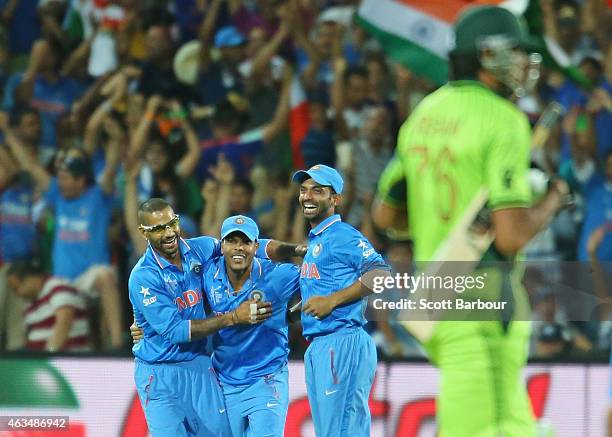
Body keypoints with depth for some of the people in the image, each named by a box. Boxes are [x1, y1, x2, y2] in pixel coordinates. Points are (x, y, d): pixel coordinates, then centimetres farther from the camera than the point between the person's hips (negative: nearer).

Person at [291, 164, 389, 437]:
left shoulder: (342, 236, -6)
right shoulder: (314, 241, 23)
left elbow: (380, 274, -18)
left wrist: (331, 301, -20)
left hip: (343, 344, -10)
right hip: (317, 347, 10)